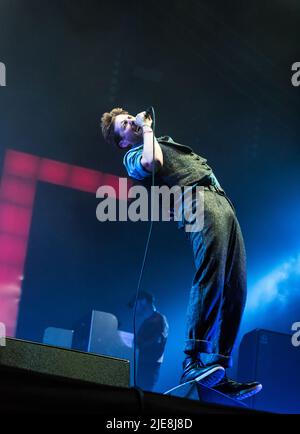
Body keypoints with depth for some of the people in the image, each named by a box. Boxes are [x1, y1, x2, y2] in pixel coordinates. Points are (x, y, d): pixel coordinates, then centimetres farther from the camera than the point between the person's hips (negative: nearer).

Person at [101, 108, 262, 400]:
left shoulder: (166, 141, 38)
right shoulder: (133, 155, 14)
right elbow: (151, 162, -10)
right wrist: (147, 129, 4)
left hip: (222, 201, 8)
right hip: (198, 200, -8)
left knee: (234, 288, -5)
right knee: (211, 276, -28)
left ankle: (219, 369, -10)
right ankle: (193, 360, -35)